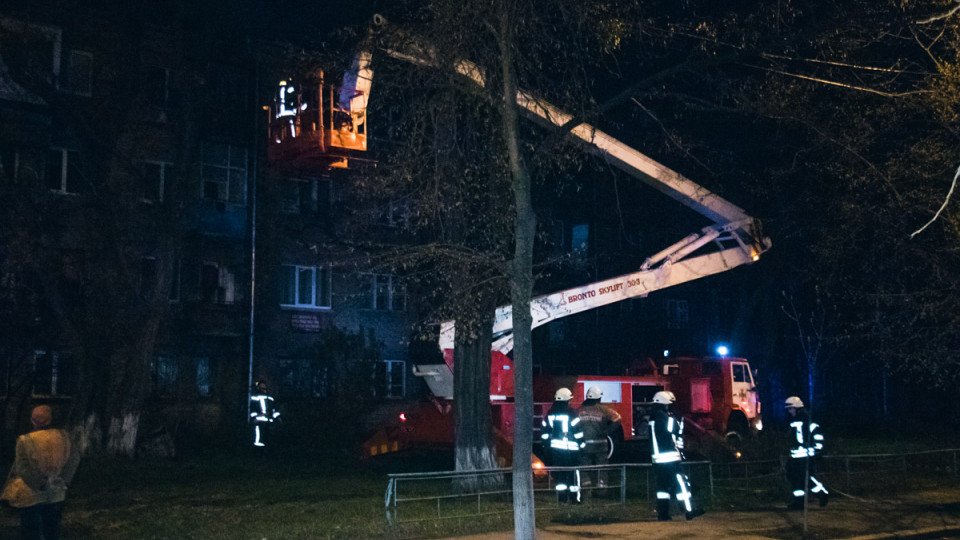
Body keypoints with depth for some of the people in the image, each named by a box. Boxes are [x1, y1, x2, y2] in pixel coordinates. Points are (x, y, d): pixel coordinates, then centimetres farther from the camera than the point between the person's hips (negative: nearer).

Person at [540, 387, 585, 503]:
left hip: (555, 448, 4)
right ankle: (574, 497, 4)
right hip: (571, 447, -4)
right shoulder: (571, 413, -9)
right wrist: (581, 444, -1)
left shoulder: (550, 414, 7)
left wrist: (548, 445, 20)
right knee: (573, 472, 4)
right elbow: (577, 431, -11)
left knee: (559, 473, 9)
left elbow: (544, 433, 11)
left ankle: (562, 498, 9)